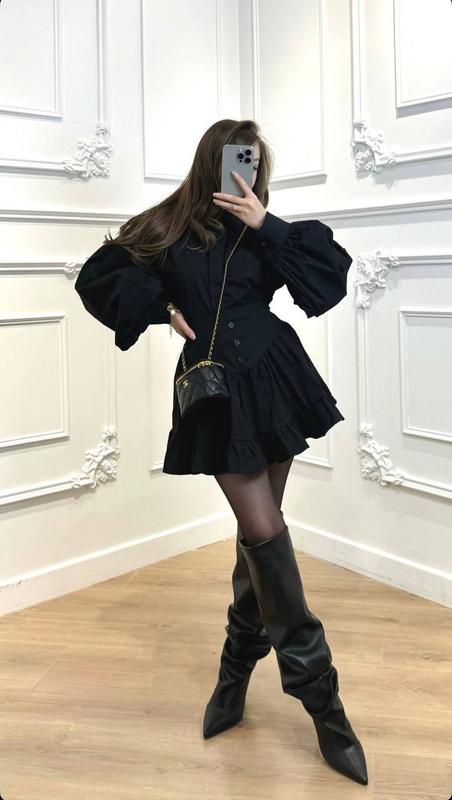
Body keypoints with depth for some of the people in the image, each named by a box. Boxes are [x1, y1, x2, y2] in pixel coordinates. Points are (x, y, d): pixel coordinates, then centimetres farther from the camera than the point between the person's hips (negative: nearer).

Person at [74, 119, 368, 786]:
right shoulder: (169, 226, 3)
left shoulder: (264, 227, 7)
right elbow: (98, 278, 8)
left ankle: (238, 666, 29)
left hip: (275, 381, 3)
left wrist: (267, 227, -10)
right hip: (217, 393, -2)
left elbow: (332, 274, -4)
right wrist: (162, 307, -3)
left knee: (260, 531, 9)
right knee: (264, 532, -7)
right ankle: (321, 698, 4)